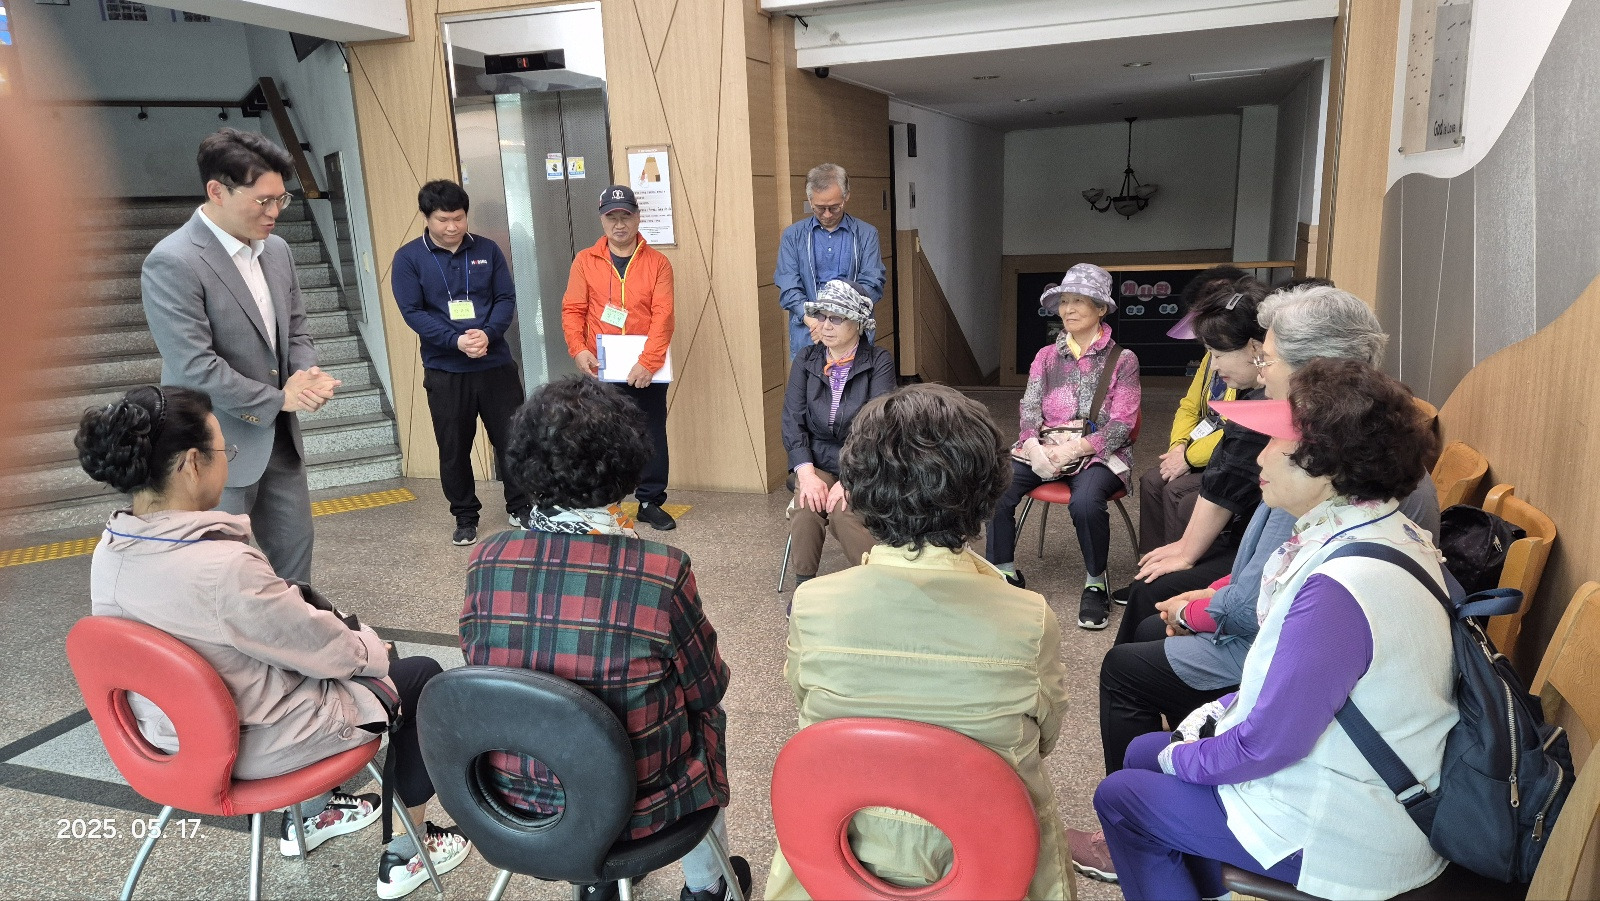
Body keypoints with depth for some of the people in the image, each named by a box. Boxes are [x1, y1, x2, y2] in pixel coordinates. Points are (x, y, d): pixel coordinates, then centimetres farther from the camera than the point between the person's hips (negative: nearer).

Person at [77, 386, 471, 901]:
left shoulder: (109, 552, -8)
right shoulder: (224, 568, -34)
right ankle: (405, 855, 24)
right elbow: (334, 653, -21)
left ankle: (309, 815, 41)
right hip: (252, 744, -8)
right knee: (422, 677, 11)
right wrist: (372, 647, 0)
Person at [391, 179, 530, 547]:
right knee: (454, 448, 8)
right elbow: (413, 312, -9)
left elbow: (506, 298, 0)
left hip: (496, 363, 1)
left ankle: (520, 506, 24)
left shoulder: (487, 250, 3)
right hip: (444, 370, -1)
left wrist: (488, 333, -18)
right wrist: (456, 341, -21)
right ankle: (465, 517, 23)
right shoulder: (408, 258, -3)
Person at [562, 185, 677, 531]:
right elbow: (572, 310, 0)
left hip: (647, 370, 0)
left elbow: (663, 316, -8)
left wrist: (648, 362, -19)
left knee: (652, 436, 7)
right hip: (600, 370, 0)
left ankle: (650, 502, 21)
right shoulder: (585, 261, 5)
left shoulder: (657, 262, 1)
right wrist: (578, 350, -17)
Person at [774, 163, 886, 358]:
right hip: (807, 337, 0)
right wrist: (810, 319, -19)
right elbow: (788, 288, 0)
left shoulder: (866, 234, 7)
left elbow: (873, 285, -1)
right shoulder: (793, 236, 8)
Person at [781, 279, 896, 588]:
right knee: (806, 507, -27)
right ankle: (804, 584, -9)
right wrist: (806, 473, -17)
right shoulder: (806, 359, 4)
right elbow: (792, 421, -2)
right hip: (816, 460, 3)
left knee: (843, 511, -30)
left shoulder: (879, 362, -5)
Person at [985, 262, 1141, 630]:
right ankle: (1006, 574, -6)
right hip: (1044, 450, 3)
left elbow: (1121, 424, -4)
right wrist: (1034, 448, -15)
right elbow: (1029, 411, 7)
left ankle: (1095, 584, -11)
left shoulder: (1122, 360, 4)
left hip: (1098, 453, -3)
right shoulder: (1046, 356, 14)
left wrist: (1073, 449, -19)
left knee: (1085, 501, -36)